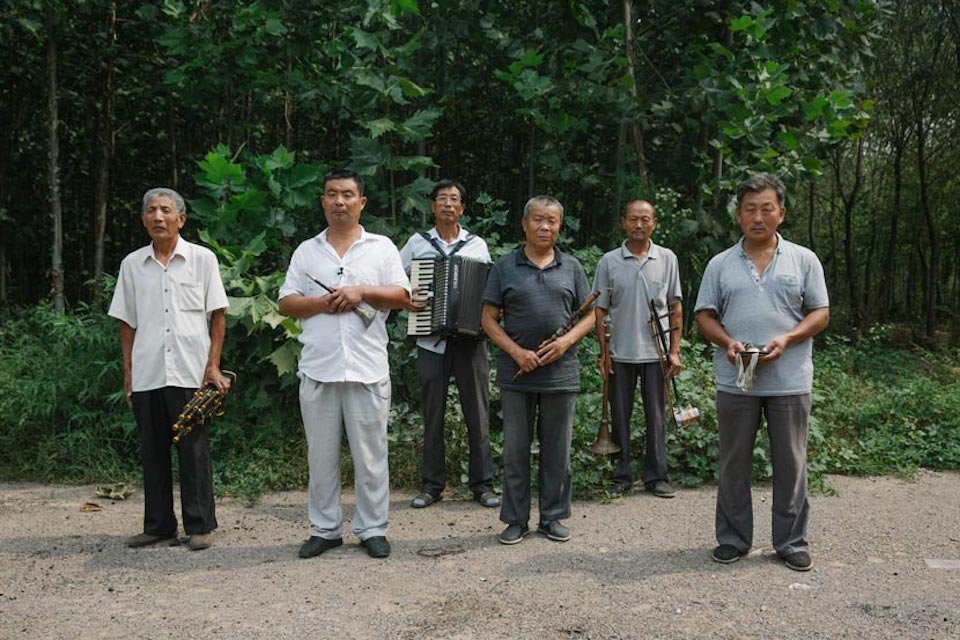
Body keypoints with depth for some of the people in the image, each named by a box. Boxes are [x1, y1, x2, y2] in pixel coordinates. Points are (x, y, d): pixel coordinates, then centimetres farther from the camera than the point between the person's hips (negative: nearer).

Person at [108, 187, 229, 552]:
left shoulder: (202, 259, 2)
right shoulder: (132, 265, 10)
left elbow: (217, 315, 2)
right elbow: (127, 321, 14)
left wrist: (213, 365, -5)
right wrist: (128, 369, 8)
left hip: (190, 372, -3)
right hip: (146, 374, 3)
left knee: (194, 450, 1)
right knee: (152, 451, 9)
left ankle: (199, 527, 10)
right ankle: (158, 525, 21)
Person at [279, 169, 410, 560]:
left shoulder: (382, 247, 8)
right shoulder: (306, 251, 13)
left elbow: (402, 296, 2)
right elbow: (286, 303, 7)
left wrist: (363, 291, -11)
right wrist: (322, 303, -10)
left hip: (368, 369, -2)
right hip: (318, 369, 2)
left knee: (370, 455, 4)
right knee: (321, 455, 9)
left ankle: (372, 529, 16)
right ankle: (325, 528, 21)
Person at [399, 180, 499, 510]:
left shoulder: (477, 245, 8)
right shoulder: (417, 243, 6)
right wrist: (403, 299, -8)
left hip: (471, 339, 0)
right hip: (432, 341, 0)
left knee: (477, 414, 3)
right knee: (433, 414, 7)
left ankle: (482, 482, 14)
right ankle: (432, 483, 18)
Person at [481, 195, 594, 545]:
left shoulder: (571, 267, 7)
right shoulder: (505, 266, 3)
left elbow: (589, 316, 8)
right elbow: (489, 319, 1)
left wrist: (566, 340, -11)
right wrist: (517, 352, -12)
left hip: (561, 374, 1)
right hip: (516, 374, -1)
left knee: (557, 450, 9)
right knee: (515, 450, 6)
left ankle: (553, 517, 23)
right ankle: (516, 519, 19)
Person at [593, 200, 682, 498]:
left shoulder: (667, 259, 4)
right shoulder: (609, 261, 2)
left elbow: (675, 308, 6)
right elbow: (600, 309, 4)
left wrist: (675, 350, 0)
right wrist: (603, 350, -3)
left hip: (656, 351, 0)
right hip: (620, 353, 0)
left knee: (655, 417, 7)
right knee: (620, 417, 7)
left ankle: (656, 476, 18)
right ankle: (621, 476, 19)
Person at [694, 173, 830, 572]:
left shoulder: (804, 260, 5)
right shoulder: (720, 264, 8)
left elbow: (820, 314, 4)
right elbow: (705, 315, 7)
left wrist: (787, 339, -14)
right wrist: (727, 343, -12)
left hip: (790, 381, -1)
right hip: (734, 381, 1)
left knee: (790, 463, 6)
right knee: (733, 464, 8)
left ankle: (791, 541, 20)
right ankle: (733, 538, 21)